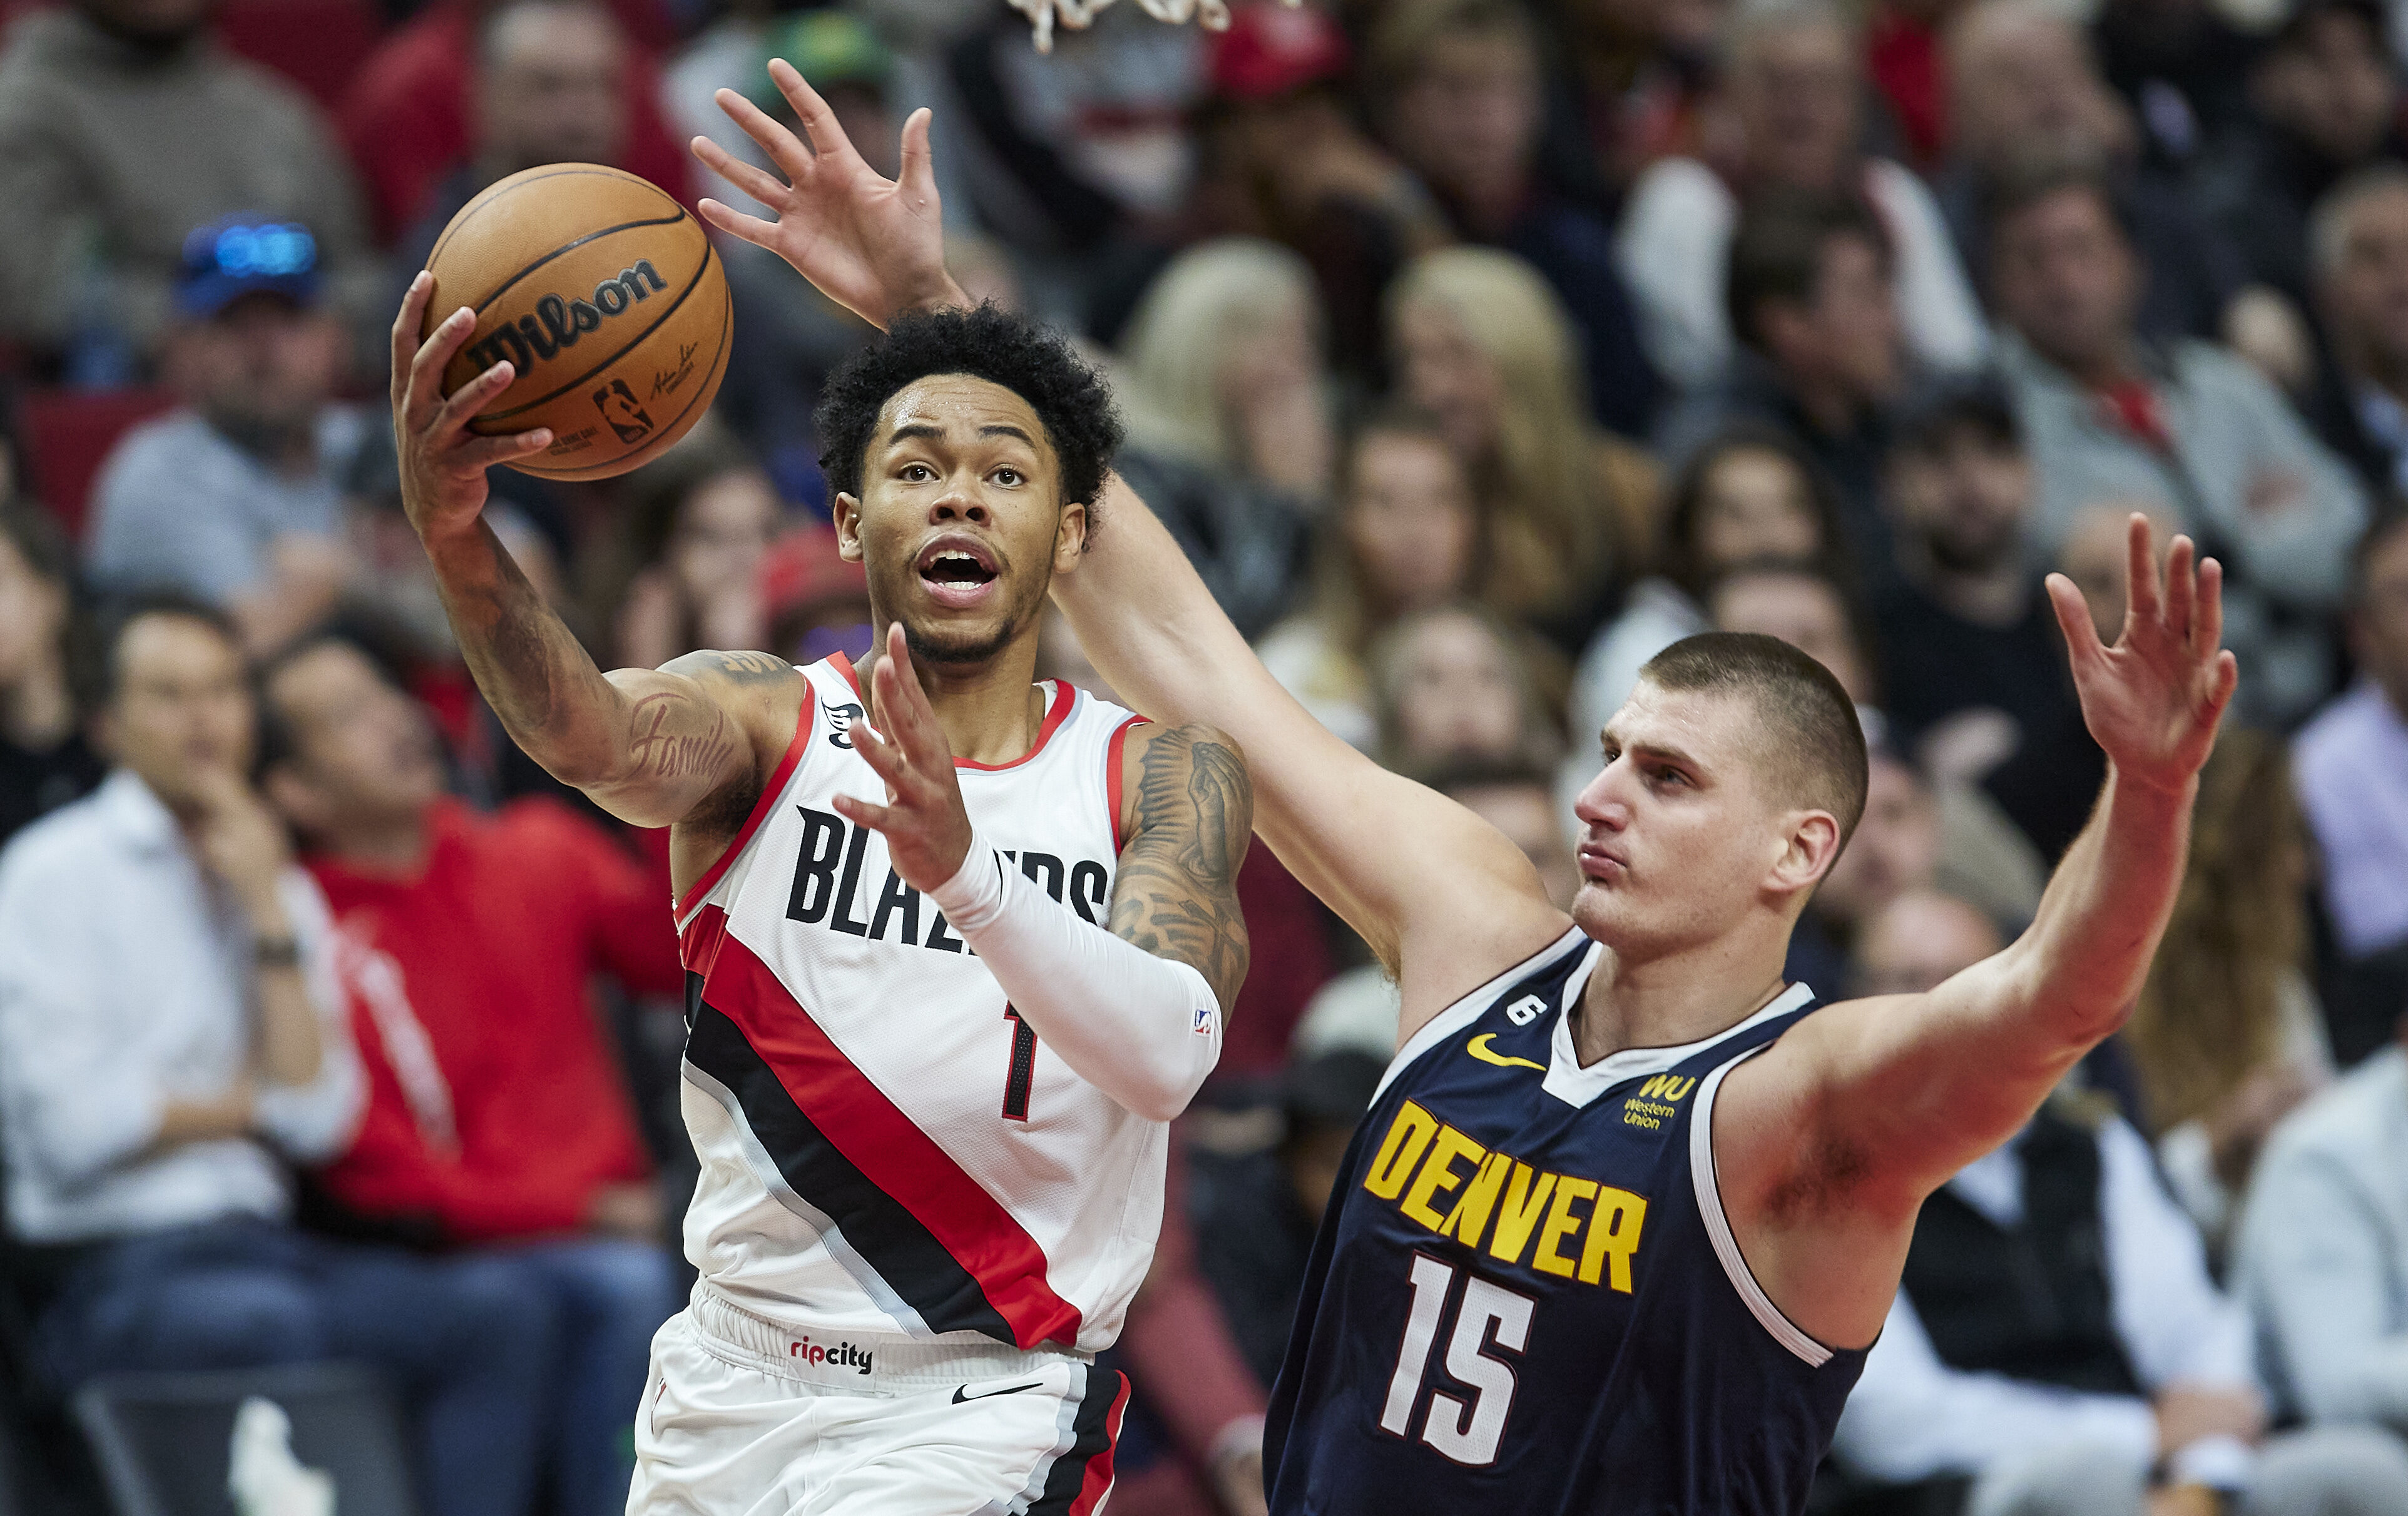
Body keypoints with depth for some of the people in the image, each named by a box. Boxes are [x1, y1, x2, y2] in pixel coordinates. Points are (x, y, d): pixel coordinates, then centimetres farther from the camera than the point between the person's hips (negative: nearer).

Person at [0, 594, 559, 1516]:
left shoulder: (281, 887, 17)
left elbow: (319, 1122, 2)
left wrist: (270, 911, -1)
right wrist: (249, 1103, 3)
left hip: (263, 1243, 6)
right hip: (114, 1277, -6)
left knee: (499, 1310, -19)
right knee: (276, 1324, -37)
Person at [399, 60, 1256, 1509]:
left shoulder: (1163, 775, -3)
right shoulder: (764, 720, -3)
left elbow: (1169, 1053, -21)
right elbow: (602, 739, -27)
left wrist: (963, 871, -39)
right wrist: (460, 544, -48)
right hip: (737, 1376, 2)